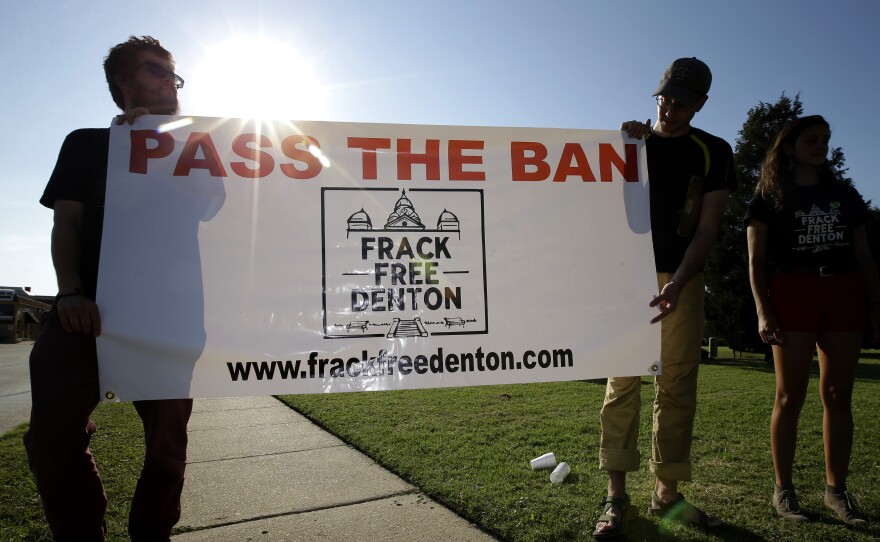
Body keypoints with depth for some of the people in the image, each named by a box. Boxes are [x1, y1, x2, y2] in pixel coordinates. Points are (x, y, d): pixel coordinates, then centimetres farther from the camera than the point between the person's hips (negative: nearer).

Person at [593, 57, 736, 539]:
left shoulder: (714, 153, 6)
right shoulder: (630, 141, 7)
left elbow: (707, 228, -2)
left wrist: (677, 283, -16)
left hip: (682, 278, 2)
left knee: (678, 385, 2)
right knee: (623, 380, -5)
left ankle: (667, 494, 13)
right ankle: (616, 495, -1)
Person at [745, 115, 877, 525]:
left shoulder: (844, 195, 18)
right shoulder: (769, 198, 6)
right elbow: (756, 262, -1)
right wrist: (763, 310, -13)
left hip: (844, 295, 4)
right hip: (792, 294, -4)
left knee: (839, 396, 4)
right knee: (790, 396, -3)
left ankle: (836, 488, 14)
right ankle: (783, 489, 5)